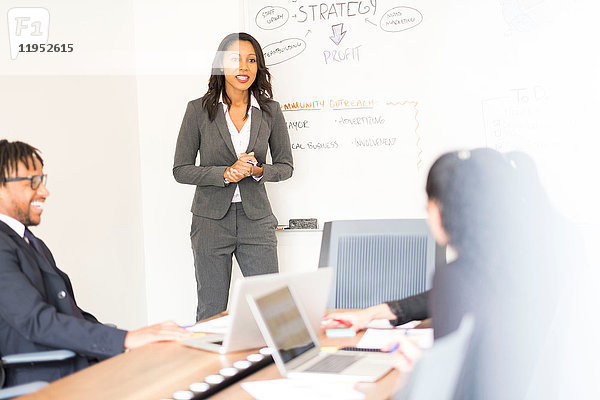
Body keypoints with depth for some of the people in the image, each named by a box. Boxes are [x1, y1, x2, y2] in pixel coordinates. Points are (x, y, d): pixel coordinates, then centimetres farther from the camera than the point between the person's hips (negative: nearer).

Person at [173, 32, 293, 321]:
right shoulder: (199, 110, -2)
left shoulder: (270, 111, 3)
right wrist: (225, 174, -17)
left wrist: (258, 171, -12)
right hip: (211, 219, -1)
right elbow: (181, 170, -2)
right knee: (211, 311, 7)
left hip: (256, 220, 1)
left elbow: (285, 166, 10)